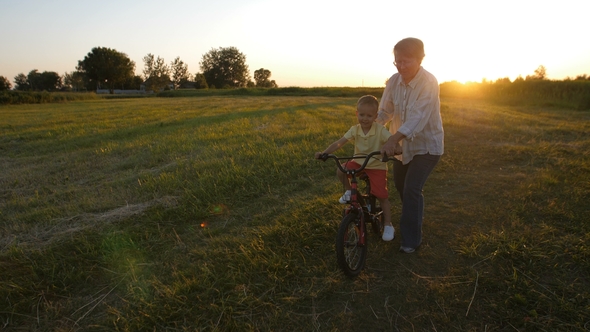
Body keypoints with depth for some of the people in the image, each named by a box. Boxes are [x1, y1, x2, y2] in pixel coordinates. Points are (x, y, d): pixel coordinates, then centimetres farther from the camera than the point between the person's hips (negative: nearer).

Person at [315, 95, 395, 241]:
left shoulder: (380, 130, -17)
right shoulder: (355, 130, -9)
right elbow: (339, 143, -17)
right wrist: (324, 152, -32)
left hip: (377, 166, -3)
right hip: (359, 162, 3)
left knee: (382, 195, -6)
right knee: (340, 171, -24)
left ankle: (388, 225, 14)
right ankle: (348, 191, 5)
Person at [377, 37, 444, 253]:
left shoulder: (429, 82, -25)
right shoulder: (393, 81, -8)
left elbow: (418, 117, -37)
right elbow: (385, 112, -4)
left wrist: (393, 139, -50)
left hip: (426, 145, -6)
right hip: (403, 144, 7)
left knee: (412, 189, -14)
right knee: (400, 184, 19)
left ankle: (411, 239, 3)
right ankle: (414, 217, 48)